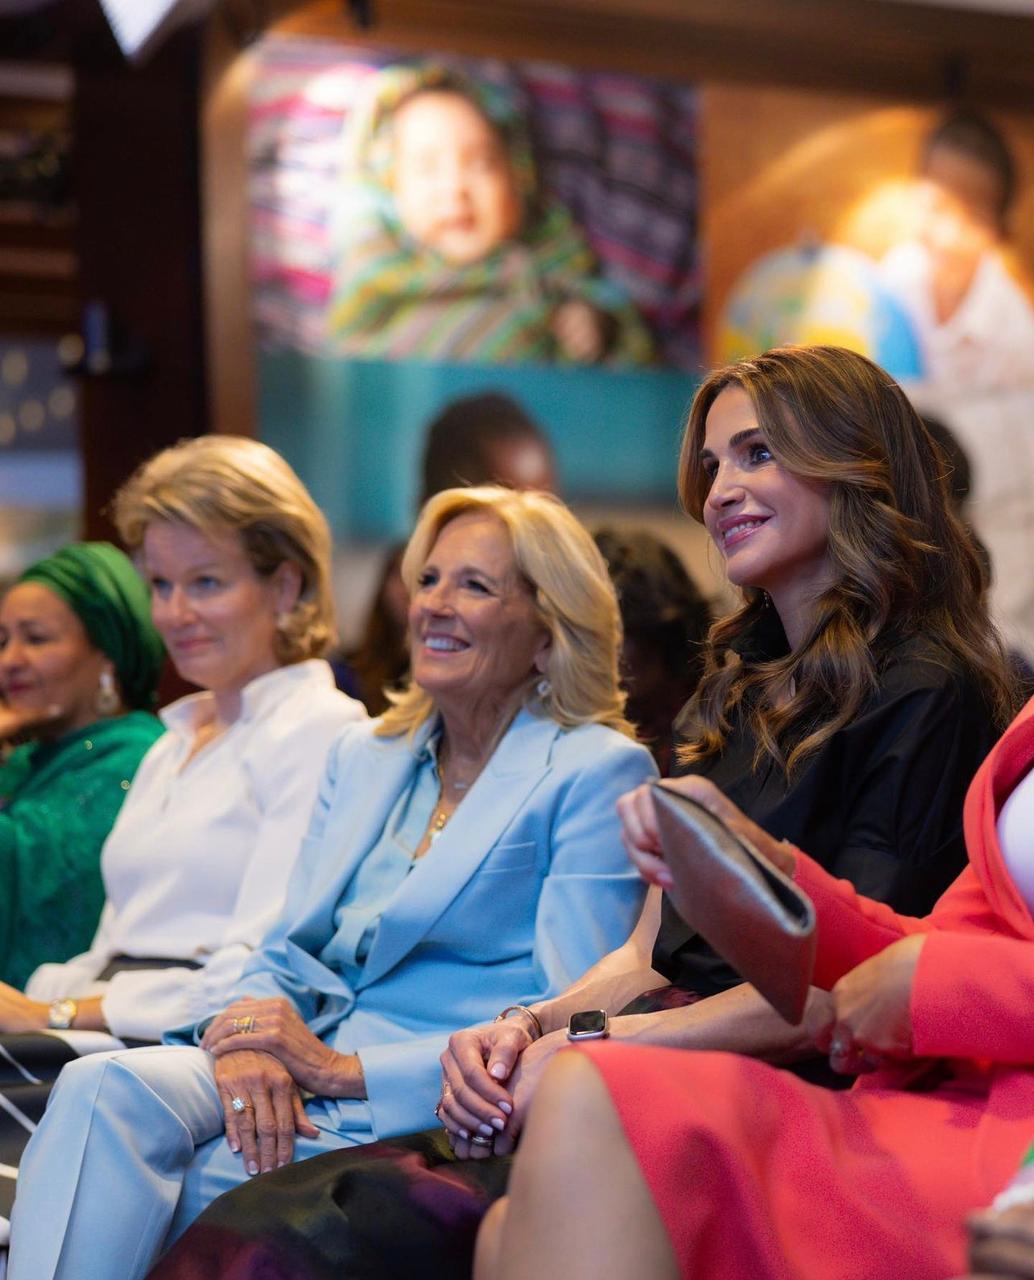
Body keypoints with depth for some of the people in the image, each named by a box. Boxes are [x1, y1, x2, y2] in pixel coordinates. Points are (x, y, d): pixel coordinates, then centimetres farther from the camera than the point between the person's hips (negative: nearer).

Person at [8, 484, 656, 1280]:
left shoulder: (601, 773, -1)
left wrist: (342, 1068, -14)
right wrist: (246, 1041, -8)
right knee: (101, 1087, -25)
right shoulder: (362, 754, 20)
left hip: (433, 1108, -6)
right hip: (289, 1080, 6)